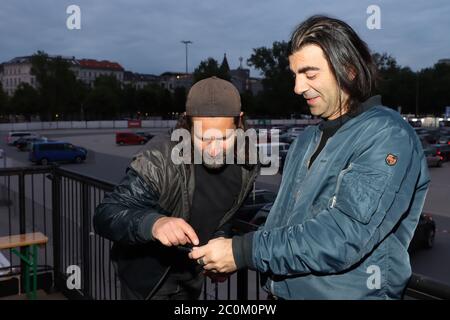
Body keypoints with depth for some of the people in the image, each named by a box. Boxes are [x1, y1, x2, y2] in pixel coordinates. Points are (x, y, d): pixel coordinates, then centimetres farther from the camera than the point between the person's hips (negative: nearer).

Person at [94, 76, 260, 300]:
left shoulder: (246, 165, -14)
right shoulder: (161, 159, -31)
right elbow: (104, 215, -34)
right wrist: (153, 223, -51)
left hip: (191, 272, 5)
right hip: (146, 271, -5)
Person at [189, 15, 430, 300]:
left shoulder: (387, 136, -17)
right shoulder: (308, 139, 8)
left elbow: (343, 237, -26)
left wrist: (245, 253, -24)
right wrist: (232, 245, -3)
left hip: (345, 293, -6)